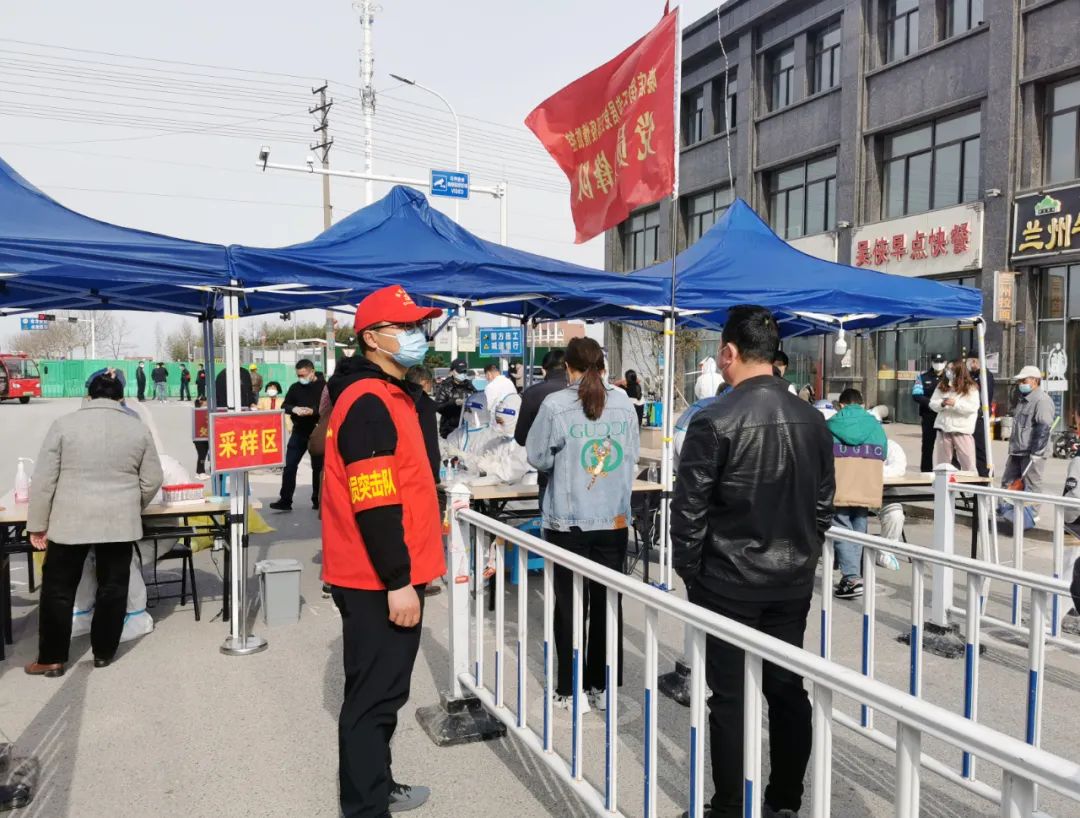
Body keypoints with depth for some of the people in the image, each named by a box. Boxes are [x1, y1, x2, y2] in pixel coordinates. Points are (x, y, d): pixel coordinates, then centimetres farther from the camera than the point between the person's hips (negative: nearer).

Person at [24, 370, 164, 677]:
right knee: (113, 587, 11)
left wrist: (37, 524, 3)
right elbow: (152, 481, 5)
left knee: (58, 588, 11)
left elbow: (44, 481, -4)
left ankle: (52, 659, 16)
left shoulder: (64, 424, -3)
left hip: (69, 521, -1)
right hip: (119, 522, 1)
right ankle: (104, 652, 20)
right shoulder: (138, 429, 2)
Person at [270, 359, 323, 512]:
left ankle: (317, 500, 18)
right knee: (289, 466, 0)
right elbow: (284, 406, 6)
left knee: (318, 467, 7)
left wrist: (313, 411, -28)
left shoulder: (323, 387, -5)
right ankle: (285, 500, 5)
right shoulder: (295, 387, 8)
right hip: (298, 432, 4)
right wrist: (294, 409, -17)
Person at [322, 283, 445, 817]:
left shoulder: (390, 395, 15)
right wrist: (397, 581, -22)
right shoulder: (368, 403, -19)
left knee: (382, 690, 21)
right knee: (374, 695, 0)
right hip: (378, 581, -11)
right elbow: (374, 504, -24)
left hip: (388, 574, 11)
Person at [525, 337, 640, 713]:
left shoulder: (555, 405, -11)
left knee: (570, 604, 8)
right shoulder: (624, 403, -1)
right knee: (607, 602, 12)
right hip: (614, 519, 3)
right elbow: (632, 455, 7)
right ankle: (603, 686, 23)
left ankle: (571, 690, 16)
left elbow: (537, 456, -1)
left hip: (568, 520, -3)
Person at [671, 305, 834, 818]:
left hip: (729, 583, -5)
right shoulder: (812, 419, 1)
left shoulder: (714, 421, -17)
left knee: (730, 698, 6)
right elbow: (823, 506, 8)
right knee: (788, 688, 16)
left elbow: (689, 511, -14)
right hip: (793, 581, 6)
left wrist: (689, 572, -1)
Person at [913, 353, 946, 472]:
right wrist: (930, 402, -19)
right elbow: (916, 395, -4)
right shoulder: (923, 377, 6)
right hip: (929, 416, 0)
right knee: (928, 444, 6)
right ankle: (926, 471, 13)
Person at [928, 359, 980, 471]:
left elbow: (973, 407, -14)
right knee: (941, 461, 12)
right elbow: (932, 404, 7)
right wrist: (941, 404, -13)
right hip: (944, 428, 4)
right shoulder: (941, 386, 9)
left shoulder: (970, 387, -4)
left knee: (967, 461, -3)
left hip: (962, 429, -4)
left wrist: (955, 404, -21)